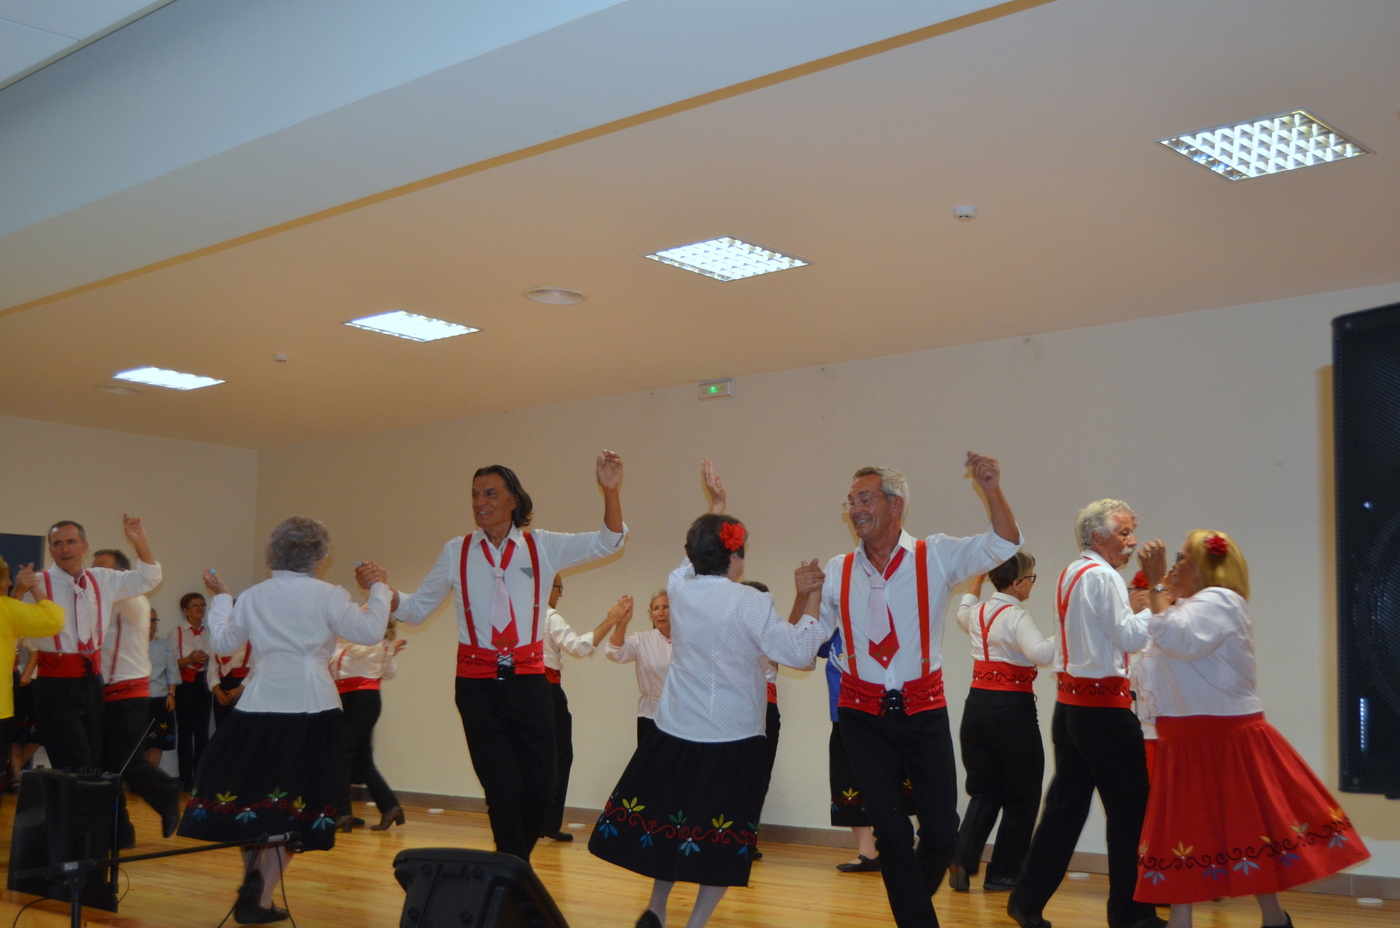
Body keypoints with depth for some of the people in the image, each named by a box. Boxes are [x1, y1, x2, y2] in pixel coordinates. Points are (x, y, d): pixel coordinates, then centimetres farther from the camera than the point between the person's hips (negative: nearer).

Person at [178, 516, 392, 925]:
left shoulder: (252, 597, 6)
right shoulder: (328, 596, -5)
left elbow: (222, 642, 16)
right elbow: (370, 632, -11)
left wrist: (220, 598, 30)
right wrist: (378, 589, 3)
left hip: (260, 707, 3)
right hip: (312, 710, -2)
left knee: (248, 797, 16)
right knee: (292, 805, 4)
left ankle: (252, 873, -1)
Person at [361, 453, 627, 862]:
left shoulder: (542, 547, 4)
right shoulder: (457, 552, 5)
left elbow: (607, 542, 3)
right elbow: (416, 608, 9)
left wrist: (611, 491, -13)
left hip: (528, 679, 0)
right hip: (477, 683, 0)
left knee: (541, 789, 1)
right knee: (501, 790, 3)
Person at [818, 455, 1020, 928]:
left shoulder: (936, 556, -2)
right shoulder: (839, 570, 4)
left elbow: (1003, 544, -13)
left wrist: (991, 489, -27)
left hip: (923, 711, -1)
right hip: (863, 715, 1)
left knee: (942, 832, 2)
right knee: (890, 831, 1)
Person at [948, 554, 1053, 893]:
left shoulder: (977, 612, 9)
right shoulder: (1016, 616, -14)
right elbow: (1040, 653, -31)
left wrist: (978, 576, 38)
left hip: (977, 705, 7)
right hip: (1012, 709, -7)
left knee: (984, 790, 15)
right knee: (1021, 796, 8)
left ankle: (962, 861, -1)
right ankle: (1003, 873, 12)